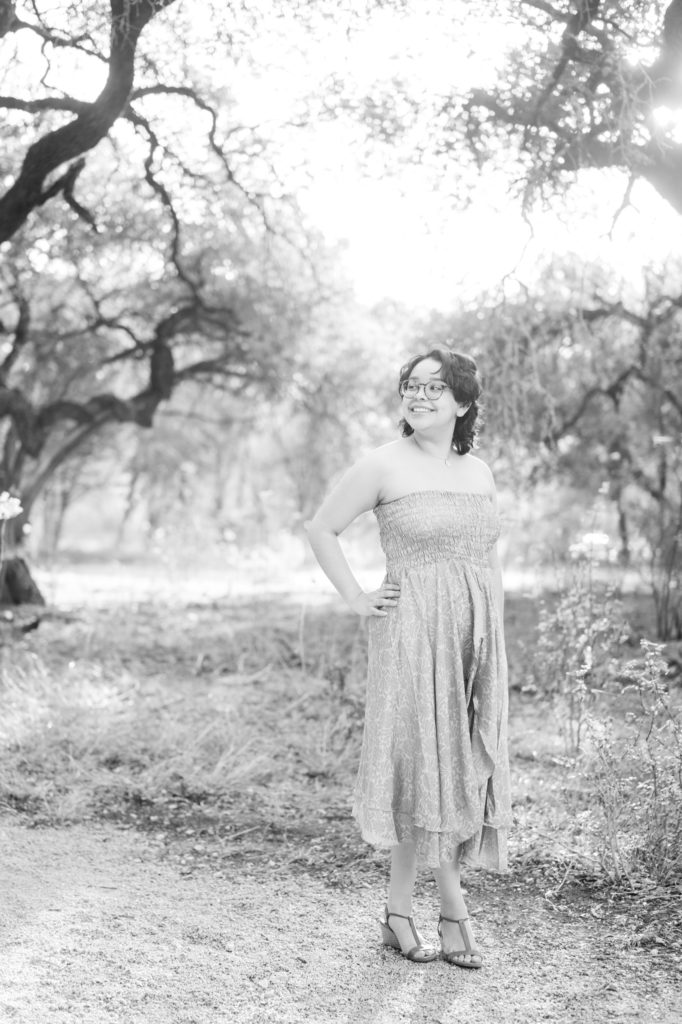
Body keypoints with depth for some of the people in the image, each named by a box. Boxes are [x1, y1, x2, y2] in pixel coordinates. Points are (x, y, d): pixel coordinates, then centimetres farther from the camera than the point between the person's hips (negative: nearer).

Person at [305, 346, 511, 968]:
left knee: (464, 766, 5)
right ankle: (455, 915, 7)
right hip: (413, 635, -5)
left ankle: (401, 910, 14)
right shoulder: (384, 465, -4)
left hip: (476, 638, 6)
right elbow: (322, 529, 1)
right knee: (430, 764, -5)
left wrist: (491, 636, 15)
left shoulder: (479, 471, 12)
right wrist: (357, 600, -4)